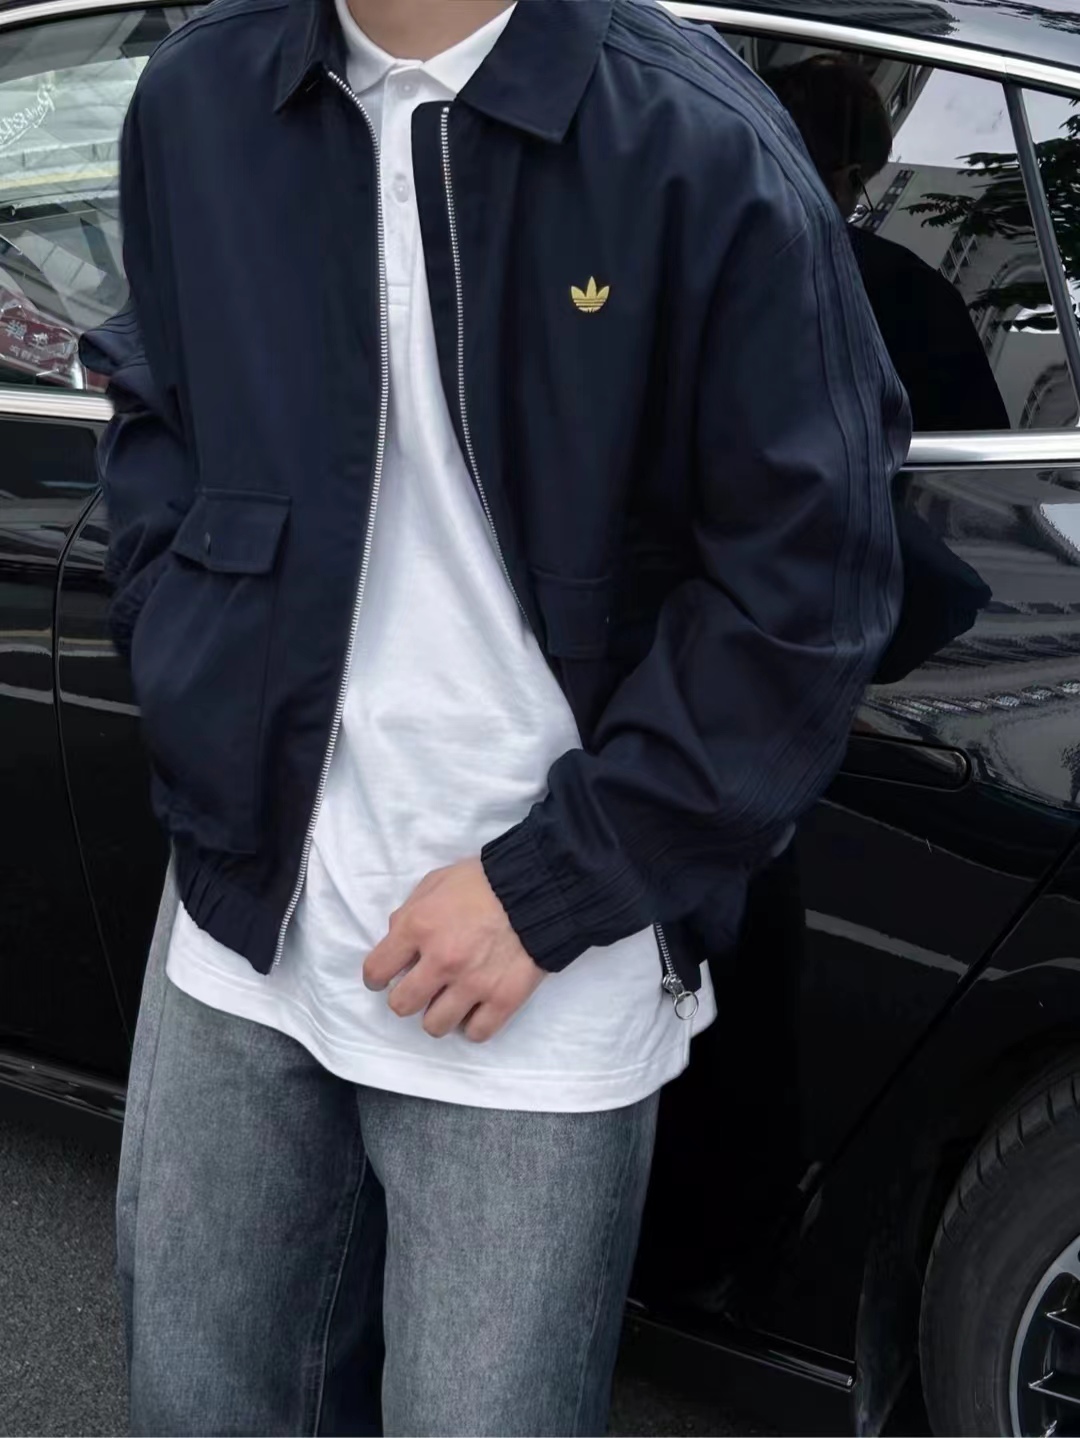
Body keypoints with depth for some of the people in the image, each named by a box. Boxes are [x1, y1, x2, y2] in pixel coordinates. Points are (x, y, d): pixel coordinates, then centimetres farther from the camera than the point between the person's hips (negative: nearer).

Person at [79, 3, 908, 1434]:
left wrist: (547, 887, -12)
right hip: (240, 925, 5)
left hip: (544, 993, -4)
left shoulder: (700, 146, -15)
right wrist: (194, 704, 0)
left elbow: (806, 588, -11)